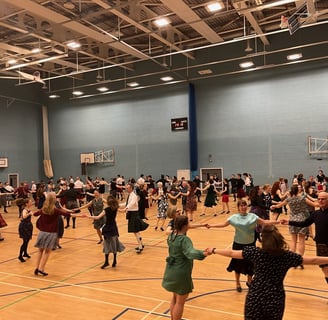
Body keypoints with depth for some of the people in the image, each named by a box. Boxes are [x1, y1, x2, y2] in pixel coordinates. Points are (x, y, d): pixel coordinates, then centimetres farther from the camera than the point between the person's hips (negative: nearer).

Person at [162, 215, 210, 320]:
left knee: (174, 298, 27)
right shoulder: (184, 239, -26)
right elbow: (190, 253, -43)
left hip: (171, 271, 9)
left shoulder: (171, 235, -1)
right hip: (181, 274, -9)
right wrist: (203, 254, -59)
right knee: (180, 302, 9)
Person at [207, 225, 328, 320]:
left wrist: (213, 250, 11)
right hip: (276, 300, 1)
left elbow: (231, 253, -2)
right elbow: (313, 260, -3)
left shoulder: (255, 252, -10)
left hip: (255, 299, 0)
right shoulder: (287, 256, -11)